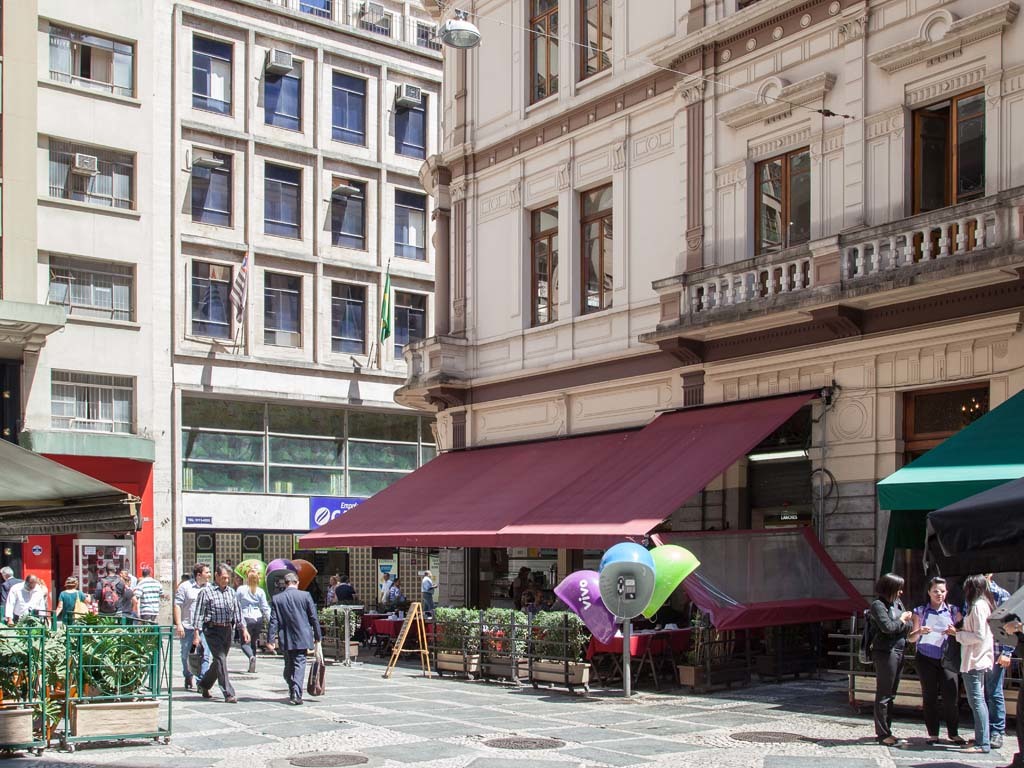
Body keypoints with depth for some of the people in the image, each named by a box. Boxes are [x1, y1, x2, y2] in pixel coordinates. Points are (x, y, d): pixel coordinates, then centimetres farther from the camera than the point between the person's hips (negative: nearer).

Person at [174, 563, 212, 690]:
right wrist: (178, 624, -11)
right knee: (186, 655, 11)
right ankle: (188, 678, 29)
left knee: (205, 655, -7)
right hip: (187, 626, -2)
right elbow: (177, 605, -4)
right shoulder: (185, 586, -2)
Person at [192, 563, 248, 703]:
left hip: (228, 630, 6)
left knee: (219, 661, 14)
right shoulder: (206, 591, -5)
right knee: (221, 660, -11)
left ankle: (204, 684, 36)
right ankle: (228, 694, -10)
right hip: (213, 630, -6)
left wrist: (244, 629, 10)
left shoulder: (231, 592, 12)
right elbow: (198, 613, -6)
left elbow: (237, 612, 18)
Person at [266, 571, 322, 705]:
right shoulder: (305, 595, -5)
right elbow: (313, 618, -1)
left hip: (286, 639, 2)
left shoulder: (276, 599, -1)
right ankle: (296, 694, -13)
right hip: (302, 638, -2)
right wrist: (318, 637, 7)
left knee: (288, 666, 16)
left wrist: (270, 640, -2)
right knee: (299, 664, -1)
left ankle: (292, 693, 24)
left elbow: (273, 621, -3)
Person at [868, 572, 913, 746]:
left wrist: (902, 624, -10)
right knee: (883, 695, -3)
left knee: (891, 694, 13)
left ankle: (885, 731, 20)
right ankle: (883, 733, 2)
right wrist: (902, 621, -5)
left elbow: (910, 626, 12)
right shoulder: (878, 605, -10)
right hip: (885, 652, -8)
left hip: (898, 652, 8)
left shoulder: (898, 603, 13)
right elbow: (887, 627, -21)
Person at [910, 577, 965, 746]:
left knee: (951, 696, -7)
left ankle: (953, 733, 6)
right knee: (930, 697, 2)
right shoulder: (920, 611, 5)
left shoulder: (953, 611, 7)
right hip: (926, 659, 0)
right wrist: (919, 632, -17)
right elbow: (911, 638, 4)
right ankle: (933, 734, 10)